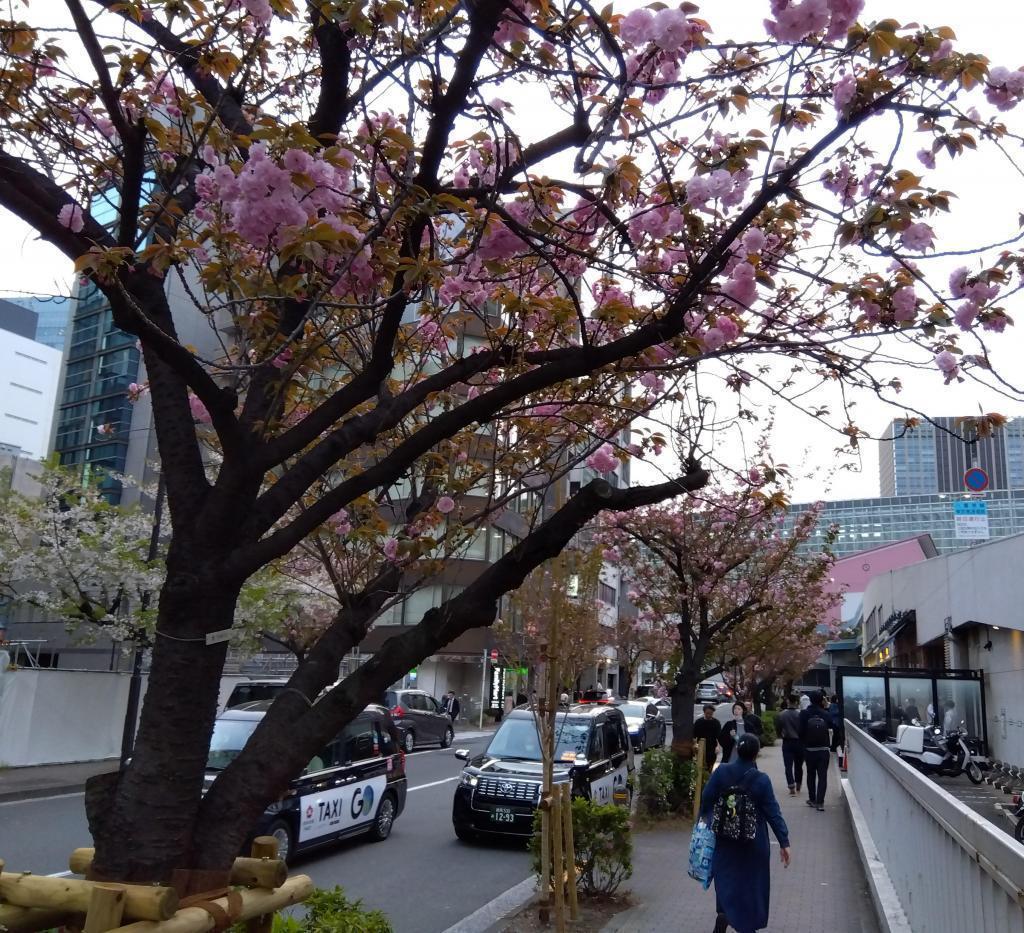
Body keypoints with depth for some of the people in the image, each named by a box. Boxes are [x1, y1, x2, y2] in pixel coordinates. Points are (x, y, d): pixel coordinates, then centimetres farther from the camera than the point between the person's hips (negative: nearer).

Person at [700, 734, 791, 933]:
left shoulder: (721, 772, -13)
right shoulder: (762, 780, -18)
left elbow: (705, 800, -4)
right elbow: (773, 813, -14)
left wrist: (705, 817, 16)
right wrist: (784, 842, -7)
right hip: (753, 843, -1)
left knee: (726, 877, 17)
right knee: (752, 882, 16)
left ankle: (724, 912, -2)